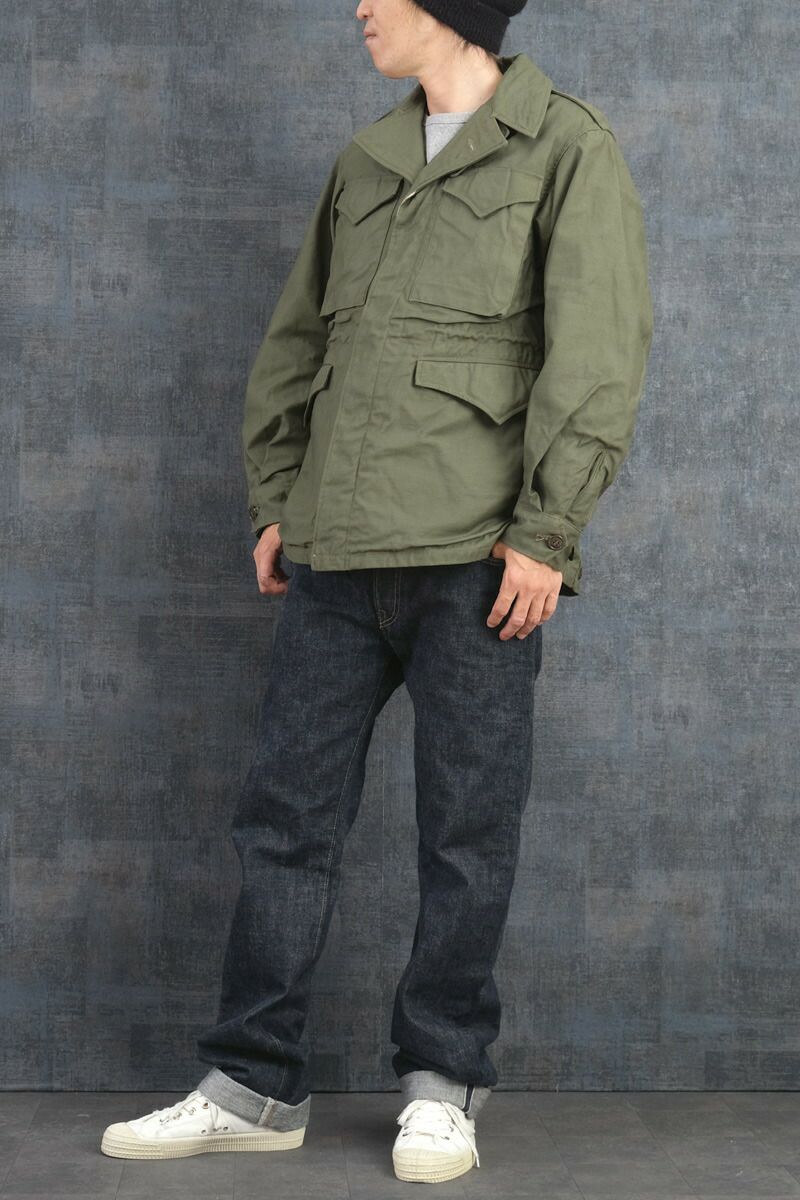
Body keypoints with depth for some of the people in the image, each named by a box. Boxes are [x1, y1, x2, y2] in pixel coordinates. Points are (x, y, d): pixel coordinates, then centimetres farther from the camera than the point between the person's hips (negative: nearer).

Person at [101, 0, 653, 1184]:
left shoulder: (567, 145, 0)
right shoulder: (365, 161, 18)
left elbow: (601, 349, -8)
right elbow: (296, 341, 21)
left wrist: (545, 530, -14)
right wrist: (275, 499, 12)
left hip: (474, 555, -5)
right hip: (338, 551, 6)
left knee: (467, 831, 2)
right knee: (286, 814, 5)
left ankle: (440, 1086, 16)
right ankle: (255, 1086, 15)